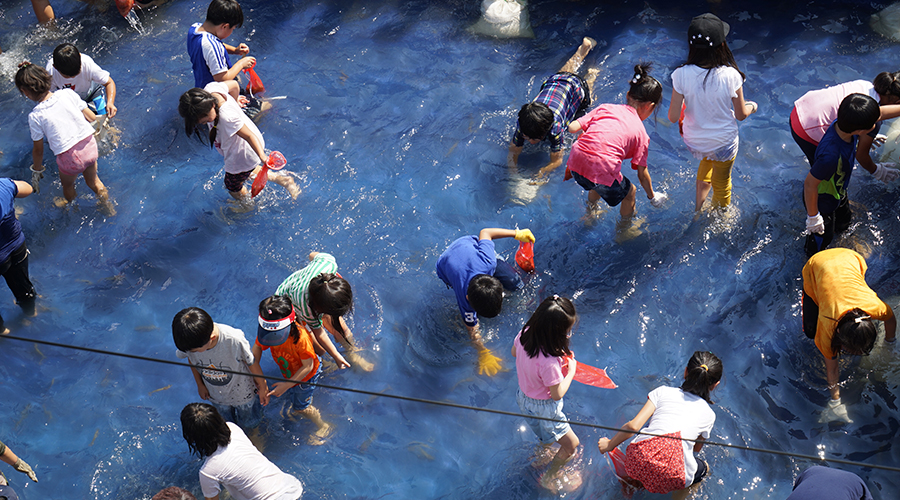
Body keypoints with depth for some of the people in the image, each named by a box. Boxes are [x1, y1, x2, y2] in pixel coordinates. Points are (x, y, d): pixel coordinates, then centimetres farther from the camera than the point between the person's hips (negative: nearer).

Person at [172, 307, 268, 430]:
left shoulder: (234, 340, -42)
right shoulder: (188, 342, -32)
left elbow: (252, 363, -22)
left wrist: (262, 387, -6)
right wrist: (200, 384, 7)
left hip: (242, 393, -2)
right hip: (217, 397, 2)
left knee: (249, 424, 25)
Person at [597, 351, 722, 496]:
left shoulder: (663, 392, 12)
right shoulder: (708, 414, 16)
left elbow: (633, 426, 4)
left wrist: (609, 445, 19)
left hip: (637, 462, 0)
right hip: (673, 478, 0)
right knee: (703, 468, 34)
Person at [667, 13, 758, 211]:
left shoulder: (681, 74, -24)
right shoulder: (730, 76, -27)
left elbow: (673, 117, -17)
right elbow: (741, 115, -12)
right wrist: (751, 106, 11)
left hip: (693, 141, 2)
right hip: (723, 143, -2)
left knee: (708, 160, 38)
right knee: (722, 182, 27)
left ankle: (699, 206, 52)